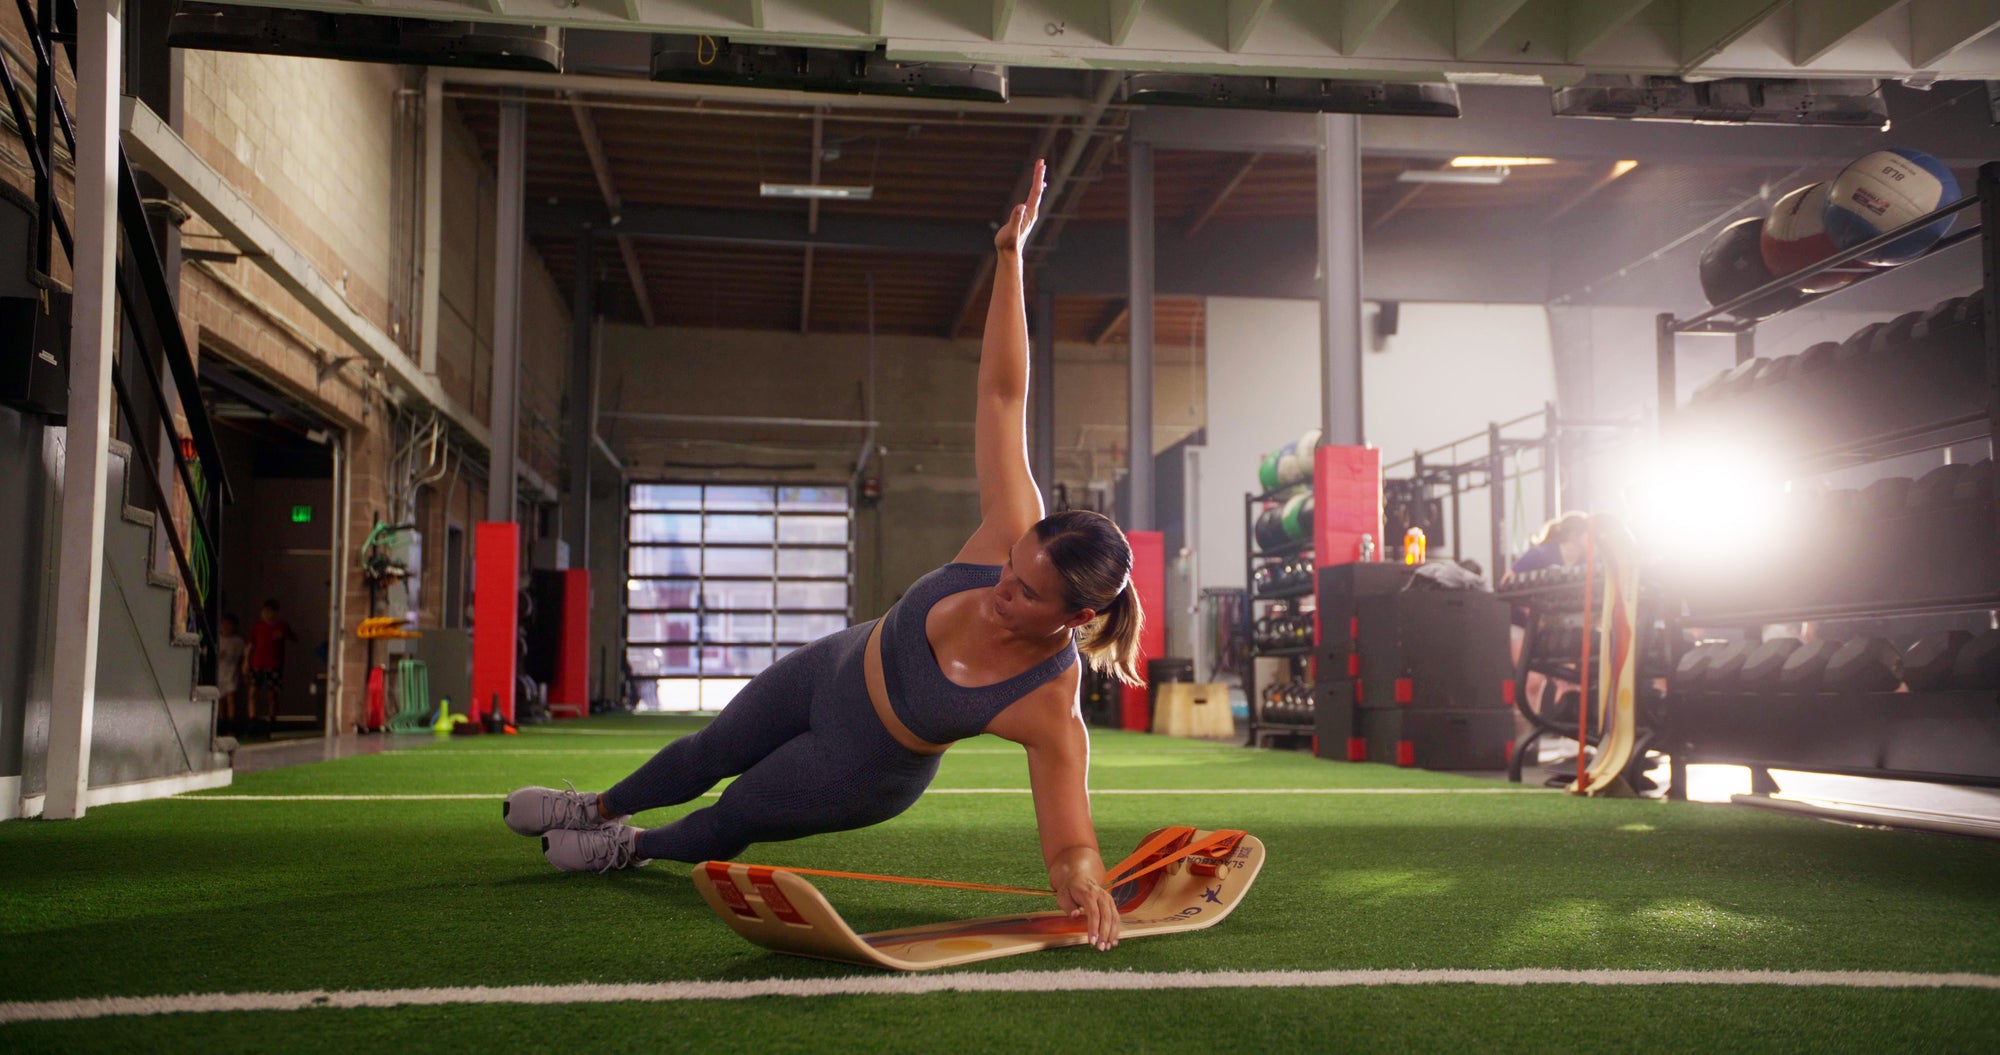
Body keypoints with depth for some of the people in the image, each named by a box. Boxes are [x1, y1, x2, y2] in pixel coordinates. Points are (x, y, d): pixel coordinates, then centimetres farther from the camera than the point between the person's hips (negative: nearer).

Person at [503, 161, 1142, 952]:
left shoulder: (1050, 712, -39)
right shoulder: (1015, 540, -30)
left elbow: (1071, 842, -39)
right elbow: (1001, 396, -30)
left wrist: (1082, 881, -63)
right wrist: (1010, 254, -34)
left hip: (865, 772, -4)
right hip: (834, 670, 4)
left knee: (730, 824, 20)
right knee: (709, 753, 28)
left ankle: (634, 849, 56)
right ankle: (598, 808, 59)